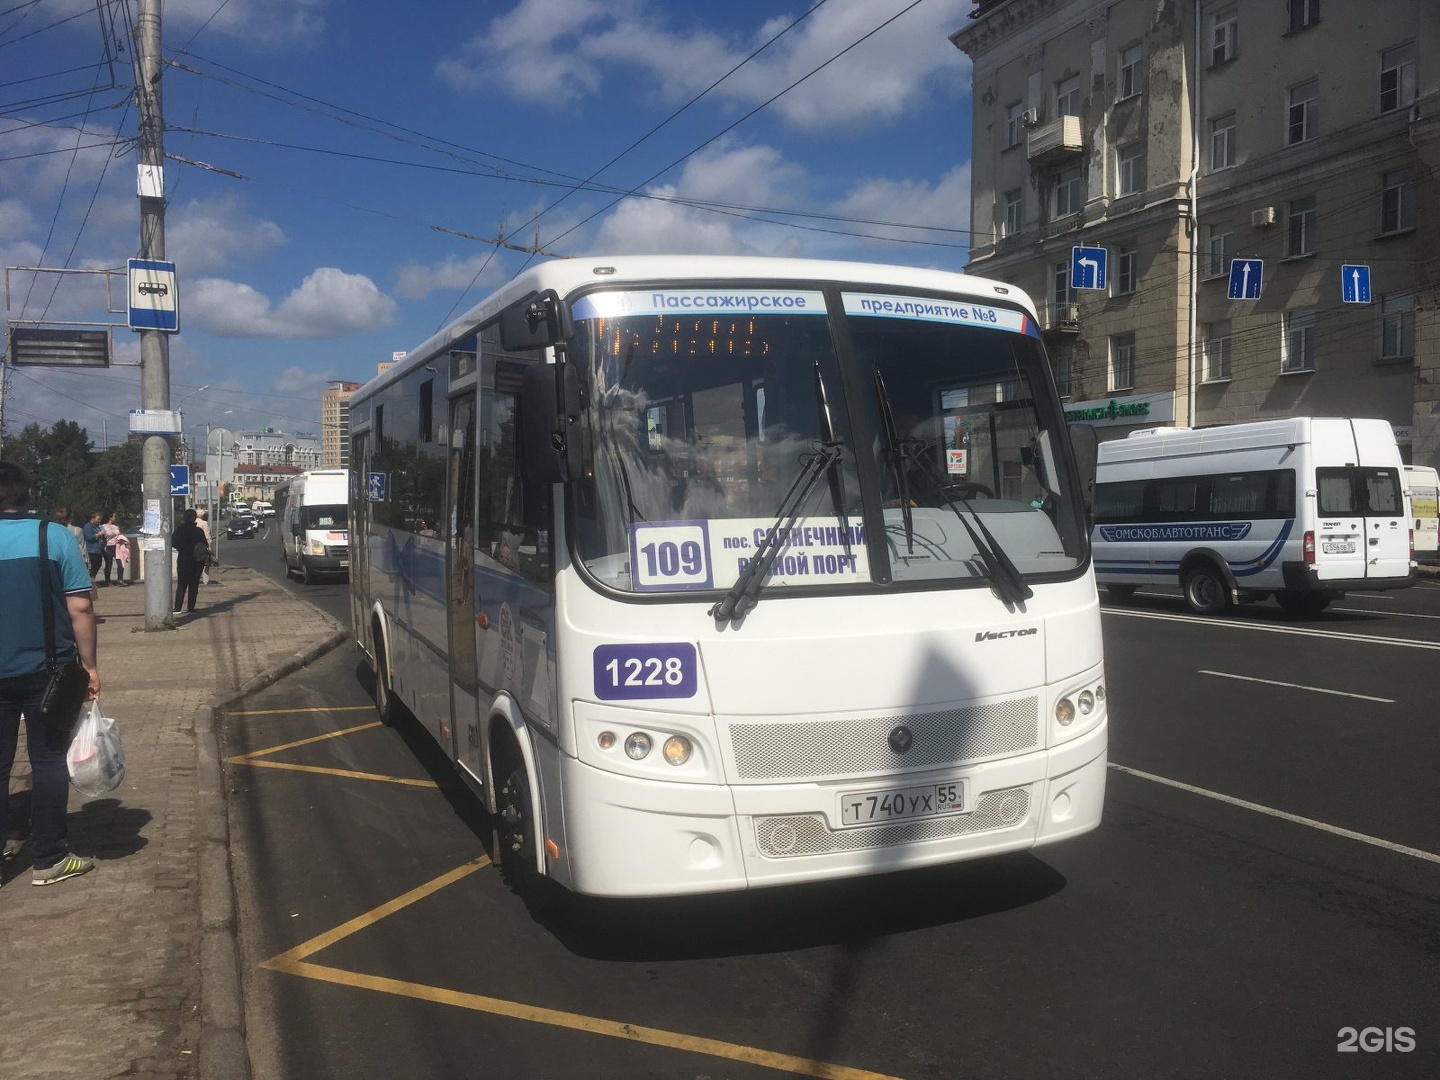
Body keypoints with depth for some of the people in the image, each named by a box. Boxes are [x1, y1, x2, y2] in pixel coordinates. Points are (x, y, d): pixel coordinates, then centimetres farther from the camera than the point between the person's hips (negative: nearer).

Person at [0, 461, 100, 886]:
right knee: (48, 762, 7)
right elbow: (80, 607, -10)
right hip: (46, 671, -2)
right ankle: (48, 860, 12)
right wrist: (89, 665, -2)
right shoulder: (54, 536, -7)